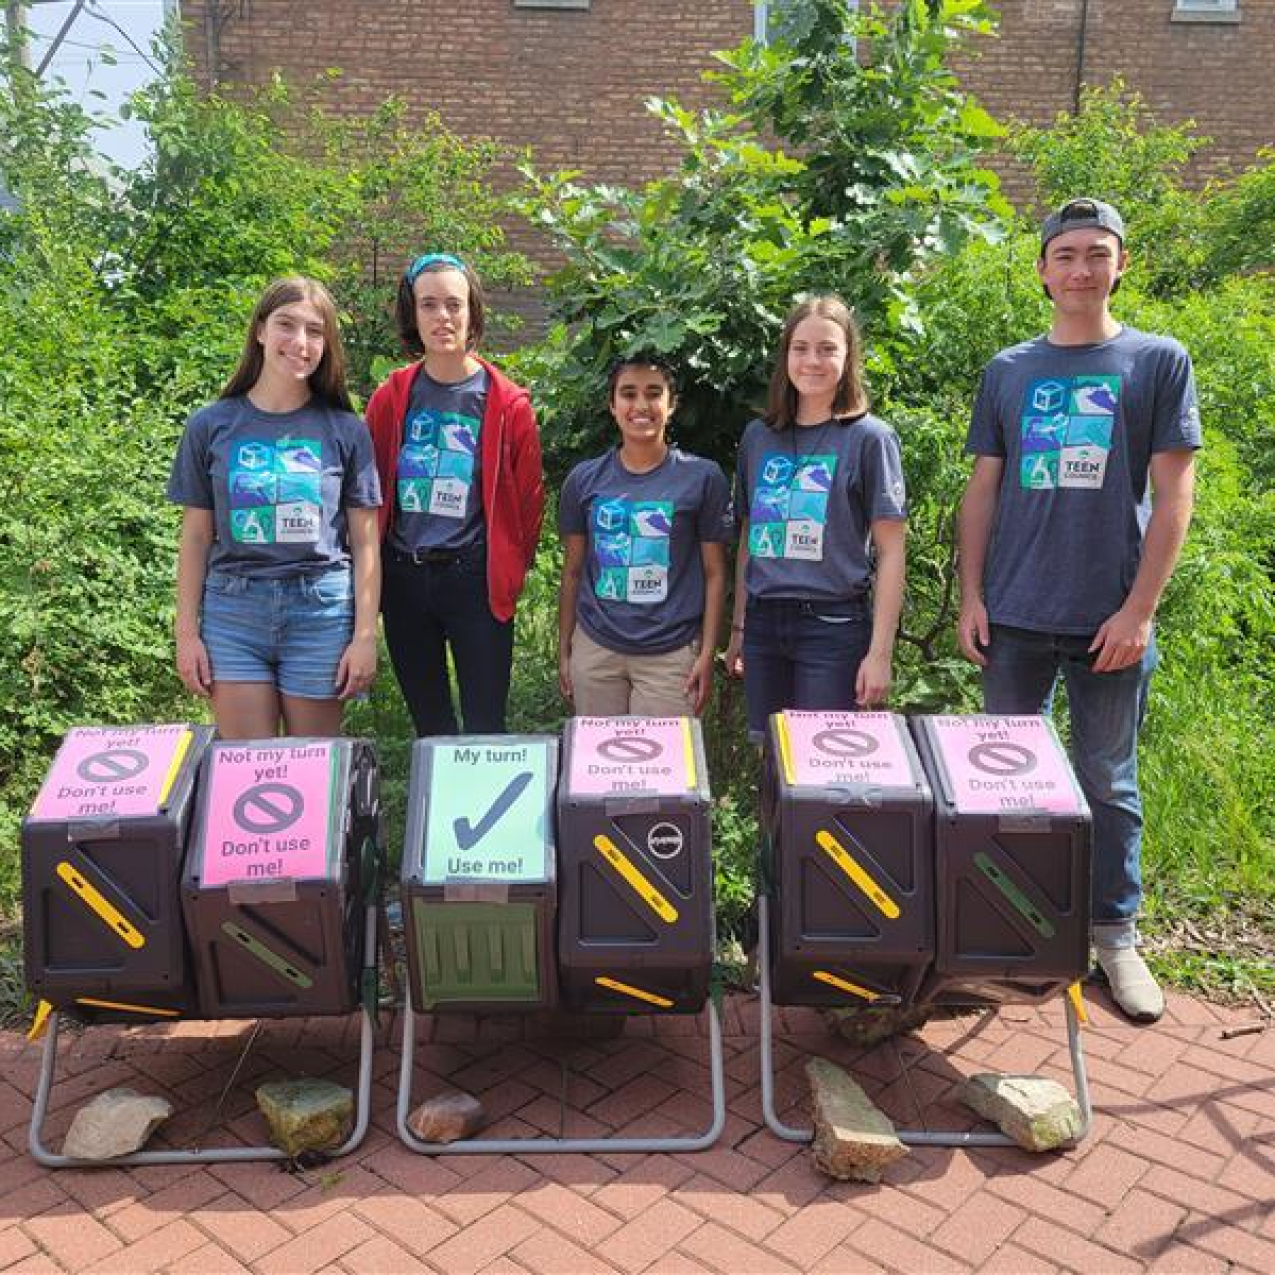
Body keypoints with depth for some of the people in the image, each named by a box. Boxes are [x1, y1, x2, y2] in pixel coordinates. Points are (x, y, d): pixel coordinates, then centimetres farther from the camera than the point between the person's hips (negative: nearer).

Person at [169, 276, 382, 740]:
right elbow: (196, 536, 8)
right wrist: (187, 632, 4)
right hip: (234, 612, 1)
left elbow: (365, 543, 3)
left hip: (321, 612, 0)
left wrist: (365, 636, -2)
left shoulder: (345, 431, 2)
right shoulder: (211, 426, 4)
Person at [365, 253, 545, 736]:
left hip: (475, 580, -3)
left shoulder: (508, 403, -4)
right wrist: (374, 569, 11)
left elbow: (528, 499, 3)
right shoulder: (390, 398, 3)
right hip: (403, 580, 3)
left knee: (485, 730, -2)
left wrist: (510, 572, 6)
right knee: (429, 728, 14)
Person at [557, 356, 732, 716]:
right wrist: (563, 651, 9)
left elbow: (714, 574, 0)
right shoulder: (584, 479, 5)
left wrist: (707, 655, -5)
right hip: (594, 649, 2)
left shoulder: (703, 477, -2)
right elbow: (572, 572, 10)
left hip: (671, 654, -2)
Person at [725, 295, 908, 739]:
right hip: (764, 622, 4)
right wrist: (738, 628, 13)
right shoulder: (758, 436, 10)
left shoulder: (870, 439, -3)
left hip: (835, 626, -4)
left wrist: (880, 652, -11)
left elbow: (890, 553, -5)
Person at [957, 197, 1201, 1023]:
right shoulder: (1009, 371, 9)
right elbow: (983, 490, 9)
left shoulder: (1159, 363, 2)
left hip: (1111, 620, -2)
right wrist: (971, 598, 2)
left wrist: (1139, 609, -9)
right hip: (1015, 616, 2)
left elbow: (1173, 495, -2)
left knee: (1108, 785, 7)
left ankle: (1116, 935, 23)